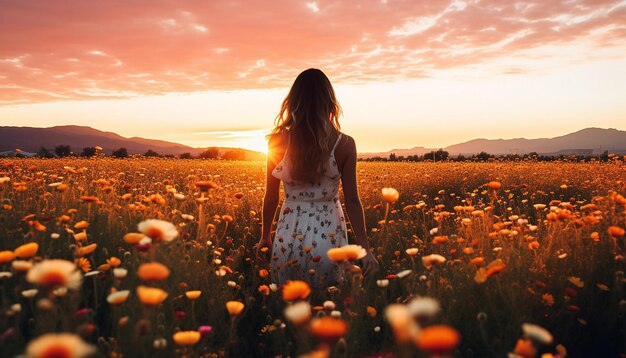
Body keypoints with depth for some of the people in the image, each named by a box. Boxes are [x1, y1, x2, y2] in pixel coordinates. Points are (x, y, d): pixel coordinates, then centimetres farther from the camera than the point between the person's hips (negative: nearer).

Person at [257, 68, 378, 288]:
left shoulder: (278, 142, -7)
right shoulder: (344, 144, -9)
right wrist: (365, 248, 0)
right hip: (329, 235, 0)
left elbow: (271, 197, 0)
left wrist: (265, 236, 14)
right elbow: (352, 201, -7)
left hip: (290, 236, 1)